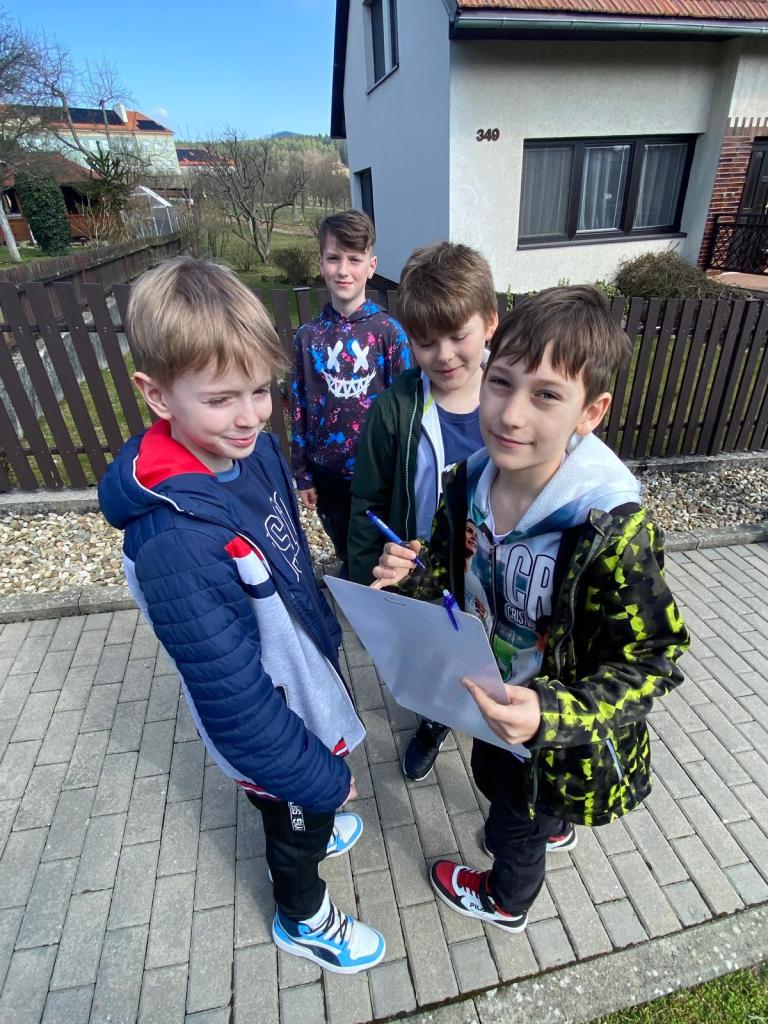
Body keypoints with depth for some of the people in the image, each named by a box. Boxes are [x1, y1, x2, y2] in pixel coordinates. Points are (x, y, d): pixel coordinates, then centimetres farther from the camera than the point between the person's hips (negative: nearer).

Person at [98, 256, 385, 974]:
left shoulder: (251, 448, -14)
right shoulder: (174, 542, -38)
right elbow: (233, 697, -30)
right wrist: (322, 775, -17)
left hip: (305, 677, 6)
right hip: (268, 727, -6)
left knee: (306, 803, 35)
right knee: (298, 820, 25)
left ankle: (312, 829, 69)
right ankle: (302, 919, 58)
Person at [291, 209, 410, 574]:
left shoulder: (389, 331, -9)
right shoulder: (308, 336, -3)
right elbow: (298, 407, 2)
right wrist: (301, 476, 4)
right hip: (326, 472, 3)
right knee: (345, 553, 24)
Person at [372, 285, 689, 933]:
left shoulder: (612, 529, -36)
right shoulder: (467, 482, -18)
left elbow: (653, 660, -25)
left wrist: (552, 715, -38)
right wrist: (414, 573, -23)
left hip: (558, 737, -5)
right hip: (490, 699, 5)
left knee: (515, 828, 25)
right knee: (493, 779, 35)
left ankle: (505, 902, 63)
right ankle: (545, 825, 72)